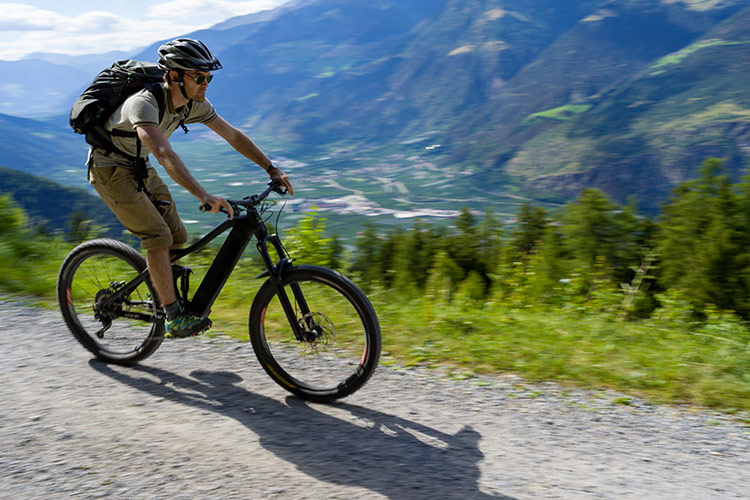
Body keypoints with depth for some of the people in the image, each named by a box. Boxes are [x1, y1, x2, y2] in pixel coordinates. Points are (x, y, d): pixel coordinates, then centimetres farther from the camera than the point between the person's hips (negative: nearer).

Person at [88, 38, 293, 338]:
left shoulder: (194, 104, -11)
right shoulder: (144, 103, -34)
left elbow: (233, 136, -3)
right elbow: (164, 154, -48)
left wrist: (271, 169, -9)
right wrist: (203, 196, -59)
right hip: (110, 169, -7)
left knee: (177, 237, 2)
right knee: (157, 236, -20)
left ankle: (163, 298, 23)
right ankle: (175, 319, -15)